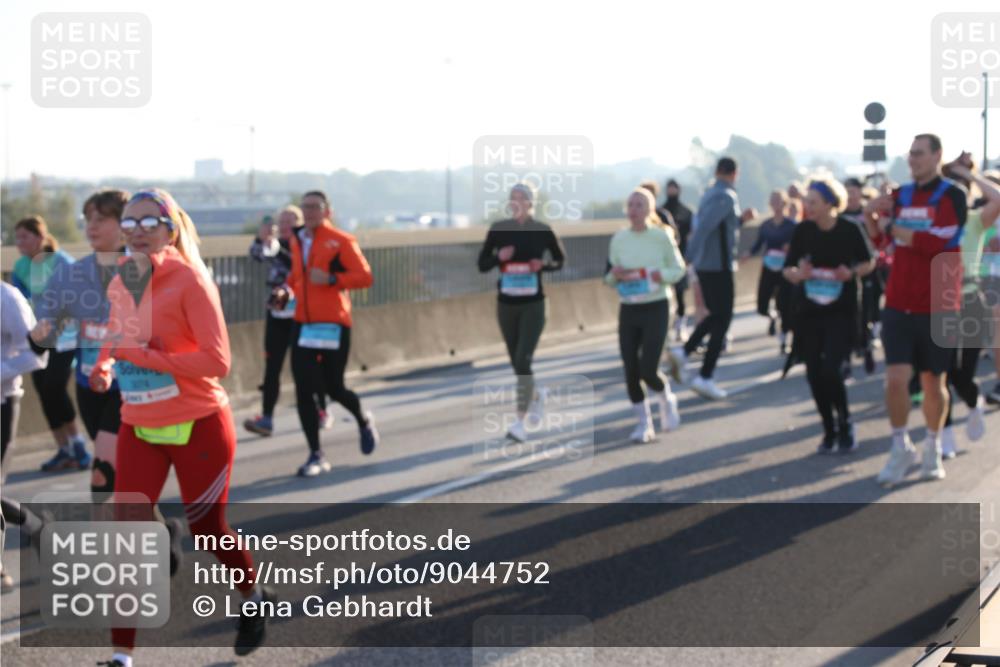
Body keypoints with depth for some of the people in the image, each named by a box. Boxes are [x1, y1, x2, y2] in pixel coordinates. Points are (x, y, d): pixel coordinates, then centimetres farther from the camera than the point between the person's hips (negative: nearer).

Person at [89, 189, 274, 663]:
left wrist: (142, 355, -26)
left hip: (197, 427, -5)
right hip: (139, 429, 5)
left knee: (206, 529, 10)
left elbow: (217, 361, -22)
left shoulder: (188, 280, -16)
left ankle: (254, 598, 40)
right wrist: (104, 367, -1)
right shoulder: (120, 284, 3)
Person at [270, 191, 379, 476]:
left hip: (333, 323, -5)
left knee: (333, 387, 2)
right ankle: (316, 455, 4)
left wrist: (331, 279, -24)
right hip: (303, 323, 5)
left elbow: (364, 277, -13)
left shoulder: (341, 240, -8)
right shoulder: (297, 241, 10)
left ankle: (364, 421, 36)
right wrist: (286, 292, 5)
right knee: (303, 390, -4)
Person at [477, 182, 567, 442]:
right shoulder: (498, 229, -1)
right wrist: (499, 257, -18)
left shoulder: (542, 230, -5)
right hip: (506, 304, 3)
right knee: (516, 362, 13)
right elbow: (482, 265, 2)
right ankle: (535, 398, 42)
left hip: (534, 304, -3)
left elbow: (561, 260, 7)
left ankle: (520, 422, -14)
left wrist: (544, 265, -13)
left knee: (523, 360, -14)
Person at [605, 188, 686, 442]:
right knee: (631, 370, 0)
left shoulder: (662, 236, -5)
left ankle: (667, 400, 23)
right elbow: (609, 278, 9)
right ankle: (643, 423, 18)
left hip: (656, 308, -3)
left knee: (648, 370, -11)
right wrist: (615, 275, -13)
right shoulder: (619, 238, 2)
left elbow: (678, 269, 2)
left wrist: (658, 275, -16)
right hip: (628, 310, 3)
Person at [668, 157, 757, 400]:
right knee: (722, 321, 0)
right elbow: (704, 226, -28)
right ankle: (705, 378, -1)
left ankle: (684, 351, 7)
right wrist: (688, 259, -30)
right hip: (720, 266, -8)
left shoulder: (709, 195, 12)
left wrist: (741, 218, 17)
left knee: (716, 316, 21)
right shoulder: (726, 197, -15)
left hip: (705, 265, 8)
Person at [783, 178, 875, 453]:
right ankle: (830, 430, 21)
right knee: (814, 373, 4)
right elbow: (788, 268, 5)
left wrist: (852, 272, -14)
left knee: (830, 369, -15)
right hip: (809, 312, 3)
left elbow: (869, 262, 5)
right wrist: (798, 274, -17)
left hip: (841, 311, -3)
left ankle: (845, 424, 9)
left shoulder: (849, 230, -9)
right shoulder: (802, 230, -2)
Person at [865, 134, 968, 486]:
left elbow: (937, 243, -19)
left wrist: (892, 227, -10)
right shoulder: (900, 195, 8)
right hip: (898, 304, 3)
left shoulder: (952, 195, -6)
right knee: (896, 378, -7)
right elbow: (879, 238, 20)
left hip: (937, 306, -3)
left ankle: (933, 448, 26)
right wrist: (870, 215, 0)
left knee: (933, 382, 8)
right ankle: (901, 447, 10)